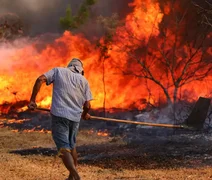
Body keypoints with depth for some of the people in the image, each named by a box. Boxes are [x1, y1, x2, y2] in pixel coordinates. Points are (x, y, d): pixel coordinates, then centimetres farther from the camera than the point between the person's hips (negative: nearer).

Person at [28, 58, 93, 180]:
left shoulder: (58, 71, 11)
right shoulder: (83, 80, 12)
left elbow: (40, 79, -5)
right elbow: (87, 105, 5)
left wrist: (32, 100, -1)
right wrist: (85, 114, 28)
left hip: (59, 114, -3)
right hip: (75, 117, 3)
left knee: (64, 148, -5)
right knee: (71, 146, 22)